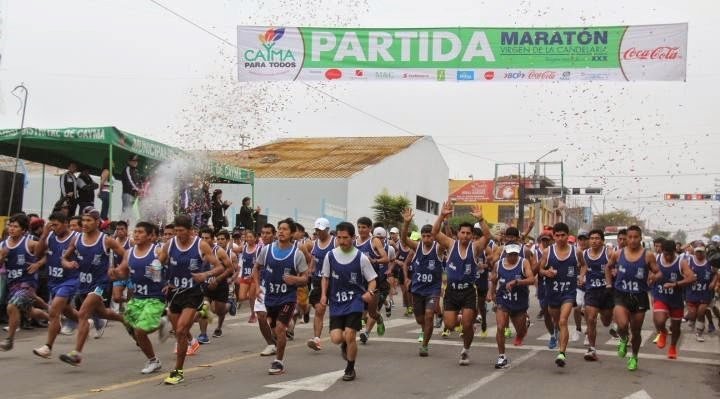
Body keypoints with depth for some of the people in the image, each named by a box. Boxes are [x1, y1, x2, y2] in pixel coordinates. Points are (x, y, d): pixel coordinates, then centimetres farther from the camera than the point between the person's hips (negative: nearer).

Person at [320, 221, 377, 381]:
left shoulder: (361, 258, -7)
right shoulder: (330, 255, -1)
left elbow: (372, 279, 0)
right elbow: (326, 277, 14)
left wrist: (370, 292, -20)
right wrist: (324, 294, 0)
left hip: (355, 301, -2)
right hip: (336, 302, 2)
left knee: (349, 336, -12)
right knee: (336, 338, -10)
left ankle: (350, 369, 12)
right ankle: (345, 344, 29)